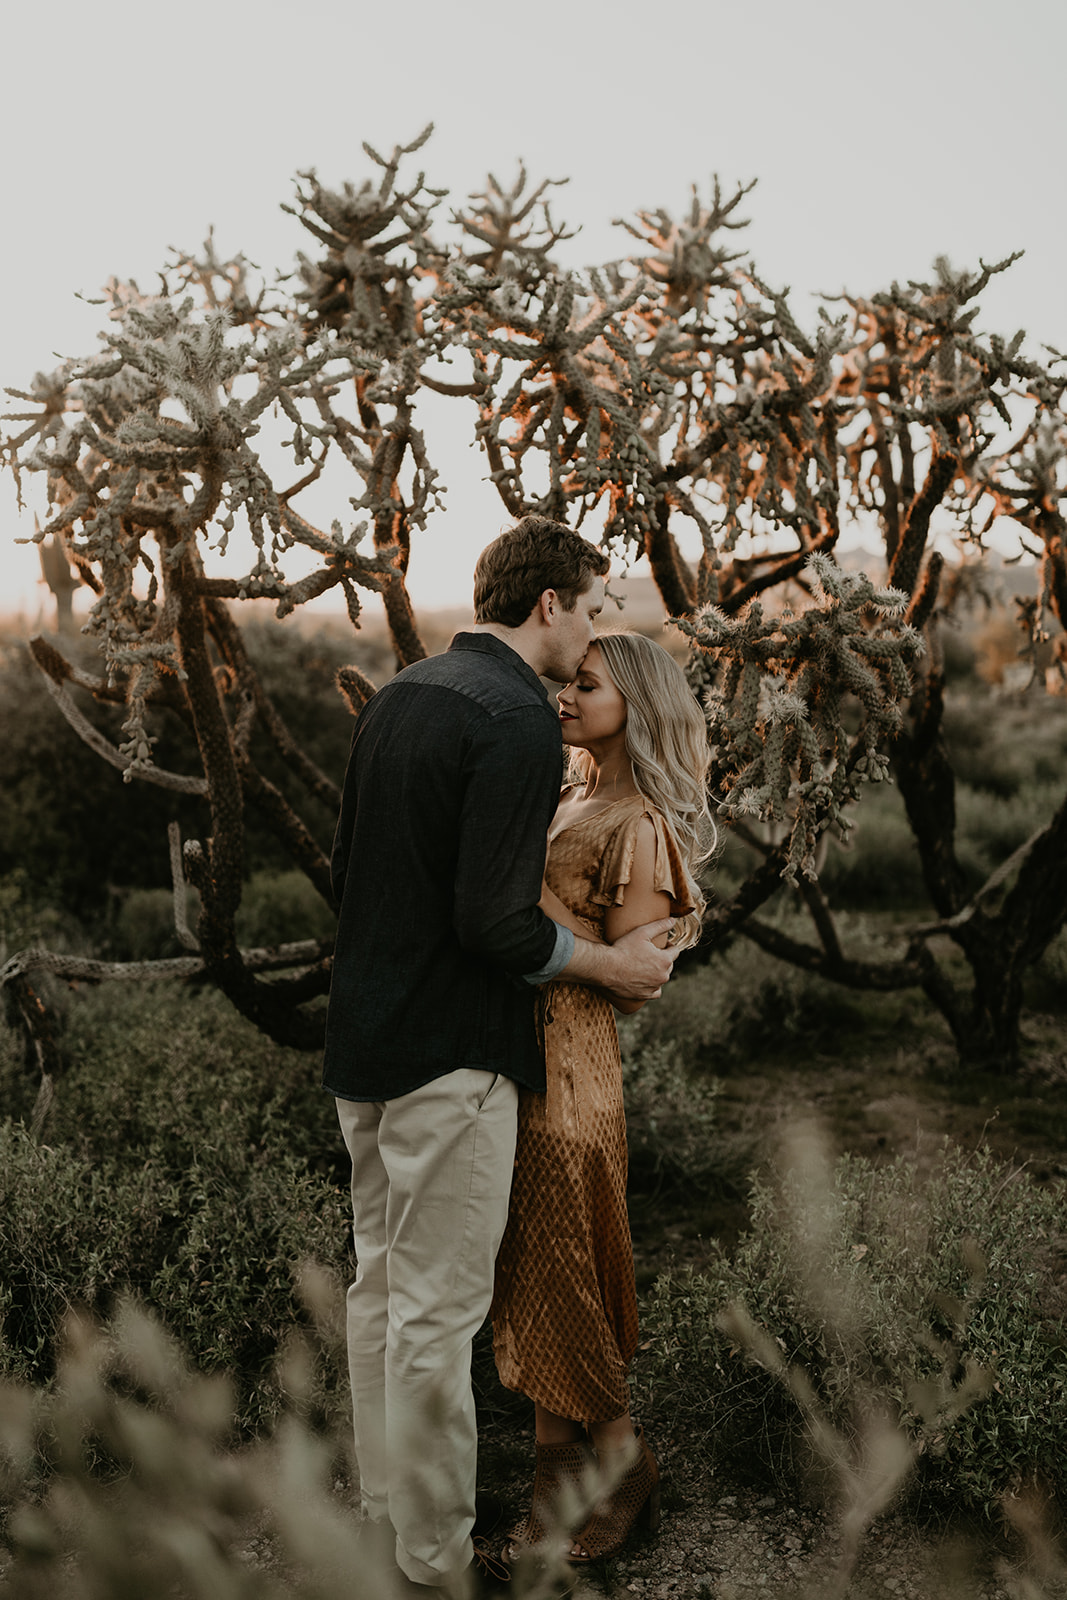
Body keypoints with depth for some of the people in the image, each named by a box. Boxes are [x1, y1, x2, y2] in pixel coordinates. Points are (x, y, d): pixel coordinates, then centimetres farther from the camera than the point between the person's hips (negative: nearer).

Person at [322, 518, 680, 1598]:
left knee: (379, 1286, 17)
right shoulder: (519, 721, -17)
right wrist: (611, 964, -7)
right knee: (436, 1315, 1)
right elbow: (496, 922, -22)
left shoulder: (394, 699, 11)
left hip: (361, 1037, 9)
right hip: (450, 1057, -9)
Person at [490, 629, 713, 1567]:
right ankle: (557, 1485, 28)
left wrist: (534, 894, -15)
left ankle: (623, 1464, 23)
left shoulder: (638, 827, -11)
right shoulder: (571, 802, 14)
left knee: (555, 1275, 2)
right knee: (528, 1278, 14)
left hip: (565, 1067, -9)